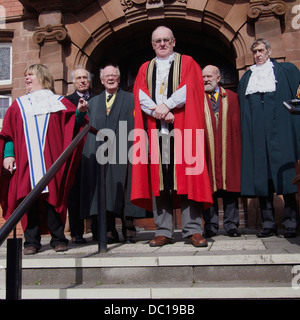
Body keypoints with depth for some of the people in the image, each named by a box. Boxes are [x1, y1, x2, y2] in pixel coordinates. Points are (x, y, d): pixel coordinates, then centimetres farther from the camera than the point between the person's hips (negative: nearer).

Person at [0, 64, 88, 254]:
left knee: (53, 196, -4)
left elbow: (73, 122, 1)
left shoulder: (58, 102, 13)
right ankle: (32, 241, 6)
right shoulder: (19, 105, 19)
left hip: (51, 159, -2)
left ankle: (58, 239, 6)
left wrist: (80, 112, -20)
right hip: (27, 160, 2)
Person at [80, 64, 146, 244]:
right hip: (100, 153, 3)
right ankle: (110, 233, 7)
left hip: (122, 153, -3)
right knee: (103, 193, 1)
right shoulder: (93, 102, 21)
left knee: (124, 192, -4)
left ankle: (128, 231, 3)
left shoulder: (131, 99, 10)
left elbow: (137, 125, 1)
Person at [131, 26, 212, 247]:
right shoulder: (145, 68, 20)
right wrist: (159, 112, -11)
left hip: (181, 129, -2)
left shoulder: (187, 63, 13)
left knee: (186, 176, -6)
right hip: (155, 129, 3)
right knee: (158, 178, -1)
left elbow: (190, 89, -3)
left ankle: (193, 230, -1)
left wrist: (166, 106, -12)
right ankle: (163, 231, 5)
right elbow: (140, 96, 5)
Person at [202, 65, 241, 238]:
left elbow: (237, 124, 8)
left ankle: (231, 225, 11)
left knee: (230, 185, 2)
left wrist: (238, 148, -2)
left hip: (228, 149, 1)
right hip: (206, 150, -1)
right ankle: (211, 226, 10)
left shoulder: (232, 97, 12)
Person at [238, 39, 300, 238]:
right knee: (261, 175, -1)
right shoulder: (246, 78, 20)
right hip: (257, 134, 3)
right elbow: (242, 108, 19)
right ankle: (269, 223, 4)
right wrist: (247, 131, 7)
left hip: (280, 131, -3)